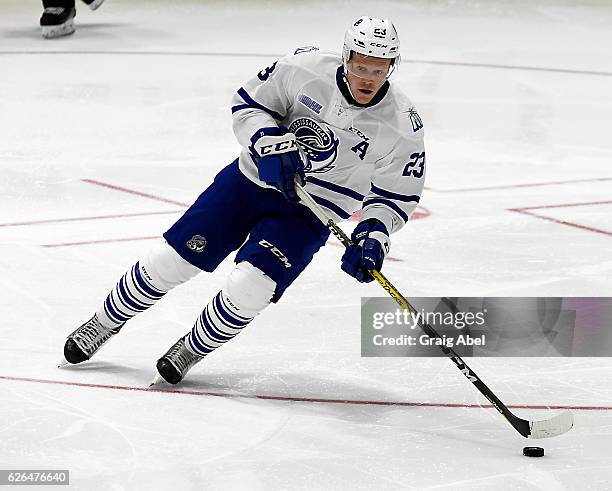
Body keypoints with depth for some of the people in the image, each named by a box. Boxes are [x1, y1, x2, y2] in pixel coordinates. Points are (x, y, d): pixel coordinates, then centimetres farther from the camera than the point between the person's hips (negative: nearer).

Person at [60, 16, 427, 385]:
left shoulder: (402, 126, -17)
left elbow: (396, 195, -5)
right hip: (252, 179, 1)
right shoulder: (306, 68, -17)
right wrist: (272, 144, -21)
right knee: (171, 261, 0)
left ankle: (192, 350, 7)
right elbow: (248, 104, -3)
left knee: (248, 286, -21)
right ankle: (106, 323, 25)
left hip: (308, 213, -1)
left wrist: (374, 236, -22)